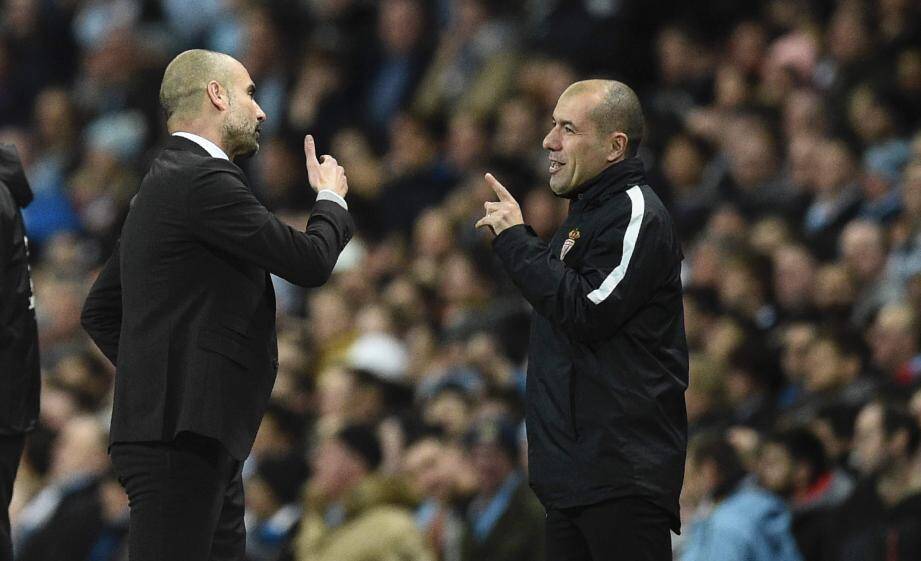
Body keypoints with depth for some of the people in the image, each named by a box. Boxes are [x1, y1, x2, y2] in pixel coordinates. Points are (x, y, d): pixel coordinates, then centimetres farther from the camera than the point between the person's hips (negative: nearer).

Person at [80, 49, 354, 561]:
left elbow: (99, 311, 27)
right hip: (179, 436, -10)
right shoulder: (206, 180, -11)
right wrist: (331, 198, 8)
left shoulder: (167, 182, 21)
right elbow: (311, 262, -11)